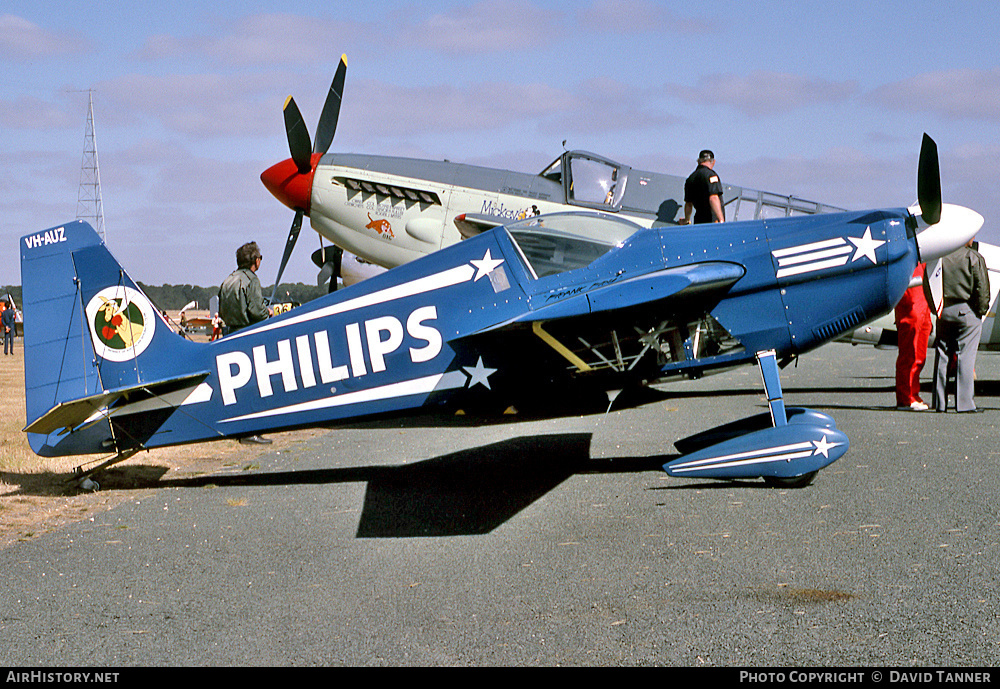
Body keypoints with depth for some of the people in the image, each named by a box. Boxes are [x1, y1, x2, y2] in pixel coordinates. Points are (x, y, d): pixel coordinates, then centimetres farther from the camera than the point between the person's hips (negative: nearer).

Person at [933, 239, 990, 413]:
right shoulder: (974, 257, -8)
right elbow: (982, 287, -10)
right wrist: (981, 310, 0)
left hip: (944, 312, 4)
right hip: (967, 313, -4)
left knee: (941, 357, 8)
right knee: (966, 357, -3)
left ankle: (940, 403, 10)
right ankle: (965, 403, -6)